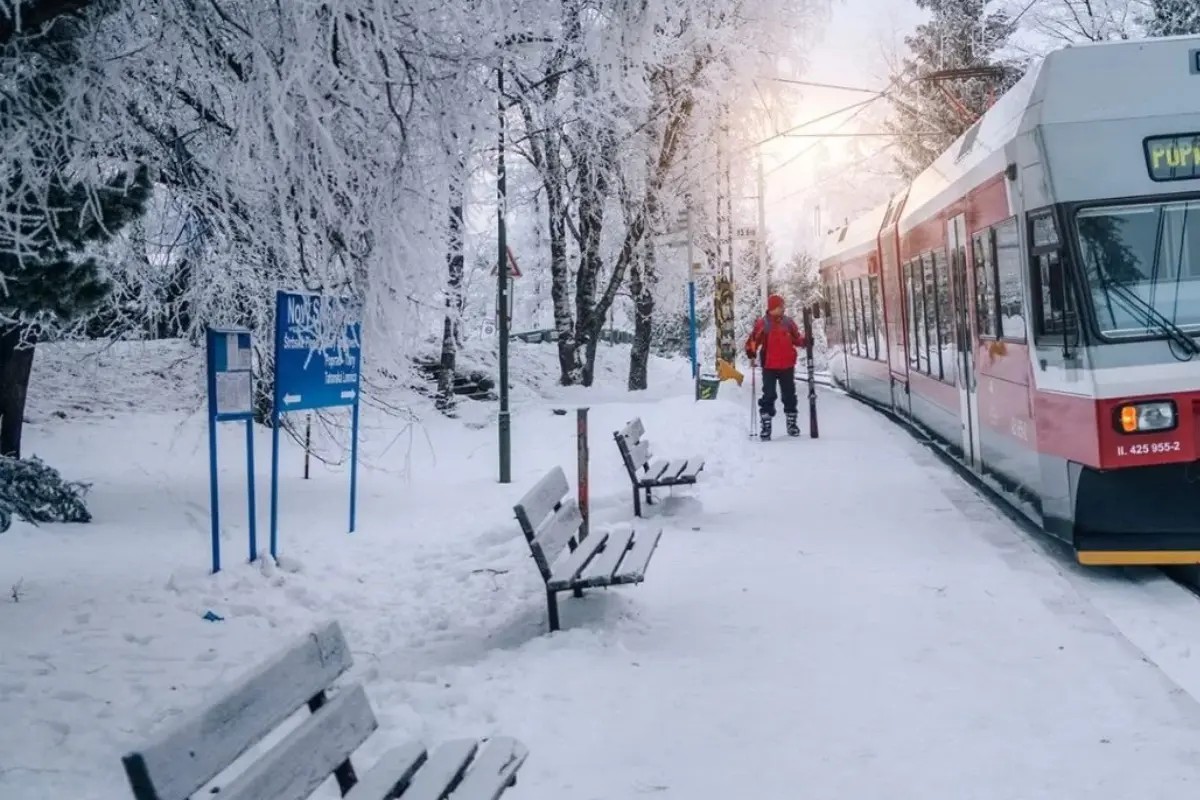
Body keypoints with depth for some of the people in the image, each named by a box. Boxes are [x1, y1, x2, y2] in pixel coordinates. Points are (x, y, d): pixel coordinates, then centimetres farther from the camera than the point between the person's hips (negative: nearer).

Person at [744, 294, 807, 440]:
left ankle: (791, 423, 20)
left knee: (789, 395, 9)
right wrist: (752, 355, -14)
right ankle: (766, 426, 0)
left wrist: (805, 342, -6)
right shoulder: (762, 324, -4)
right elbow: (752, 341, -2)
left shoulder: (788, 322, 6)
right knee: (768, 396, -3)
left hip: (787, 366, 3)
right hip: (769, 366, -3)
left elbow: (796, 339, 13)